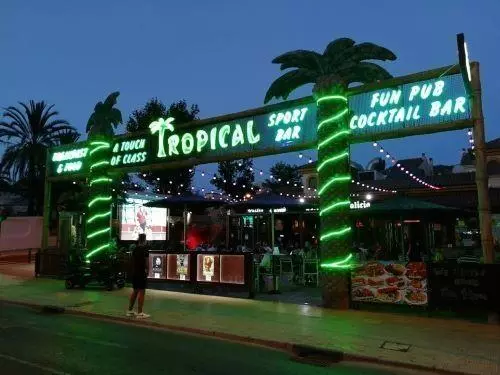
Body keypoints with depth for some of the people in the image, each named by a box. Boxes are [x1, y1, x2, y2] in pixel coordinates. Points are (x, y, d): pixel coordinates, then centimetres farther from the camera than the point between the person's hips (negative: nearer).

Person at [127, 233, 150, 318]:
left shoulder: (134, 249, 10)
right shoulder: (145, 249, -12)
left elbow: (133, 260, 15)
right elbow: (146, 261, -14)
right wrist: (147, 270, 1)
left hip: (134, 272, 8)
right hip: (141, 273, -8)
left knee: (135, 291, 16)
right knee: (141, 292, -4)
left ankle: (130, 311, 21)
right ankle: (140, 313, -4)